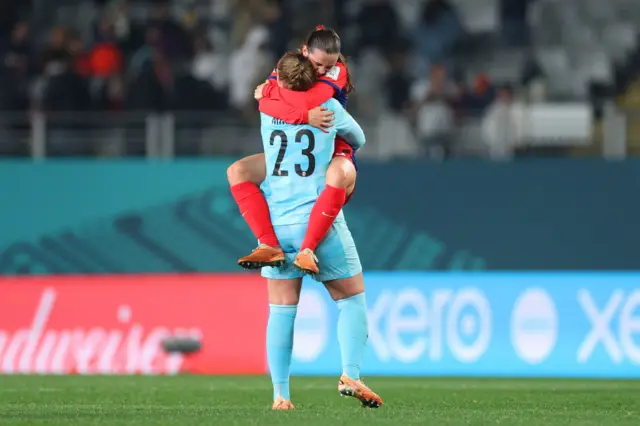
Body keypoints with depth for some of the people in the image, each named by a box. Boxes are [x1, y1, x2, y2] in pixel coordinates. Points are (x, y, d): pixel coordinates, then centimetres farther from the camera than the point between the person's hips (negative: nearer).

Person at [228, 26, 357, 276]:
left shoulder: (338, 71, -9)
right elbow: (265, 104, -21)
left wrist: (269, 89, -15)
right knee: (237, 171, -16)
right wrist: (304, 116, -36)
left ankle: (307, 250, -40)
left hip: (332, 155, -4)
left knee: (339, 175, -41)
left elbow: (310, 99, -29)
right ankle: (270, 246, -29)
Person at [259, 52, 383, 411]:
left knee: (281, 309, 5)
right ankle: (350, 374, -9)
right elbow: (359, 139, 19)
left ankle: (281, 394, 0)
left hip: (275, 223, 3)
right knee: (352, 300, 8)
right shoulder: (328, 107, 3)